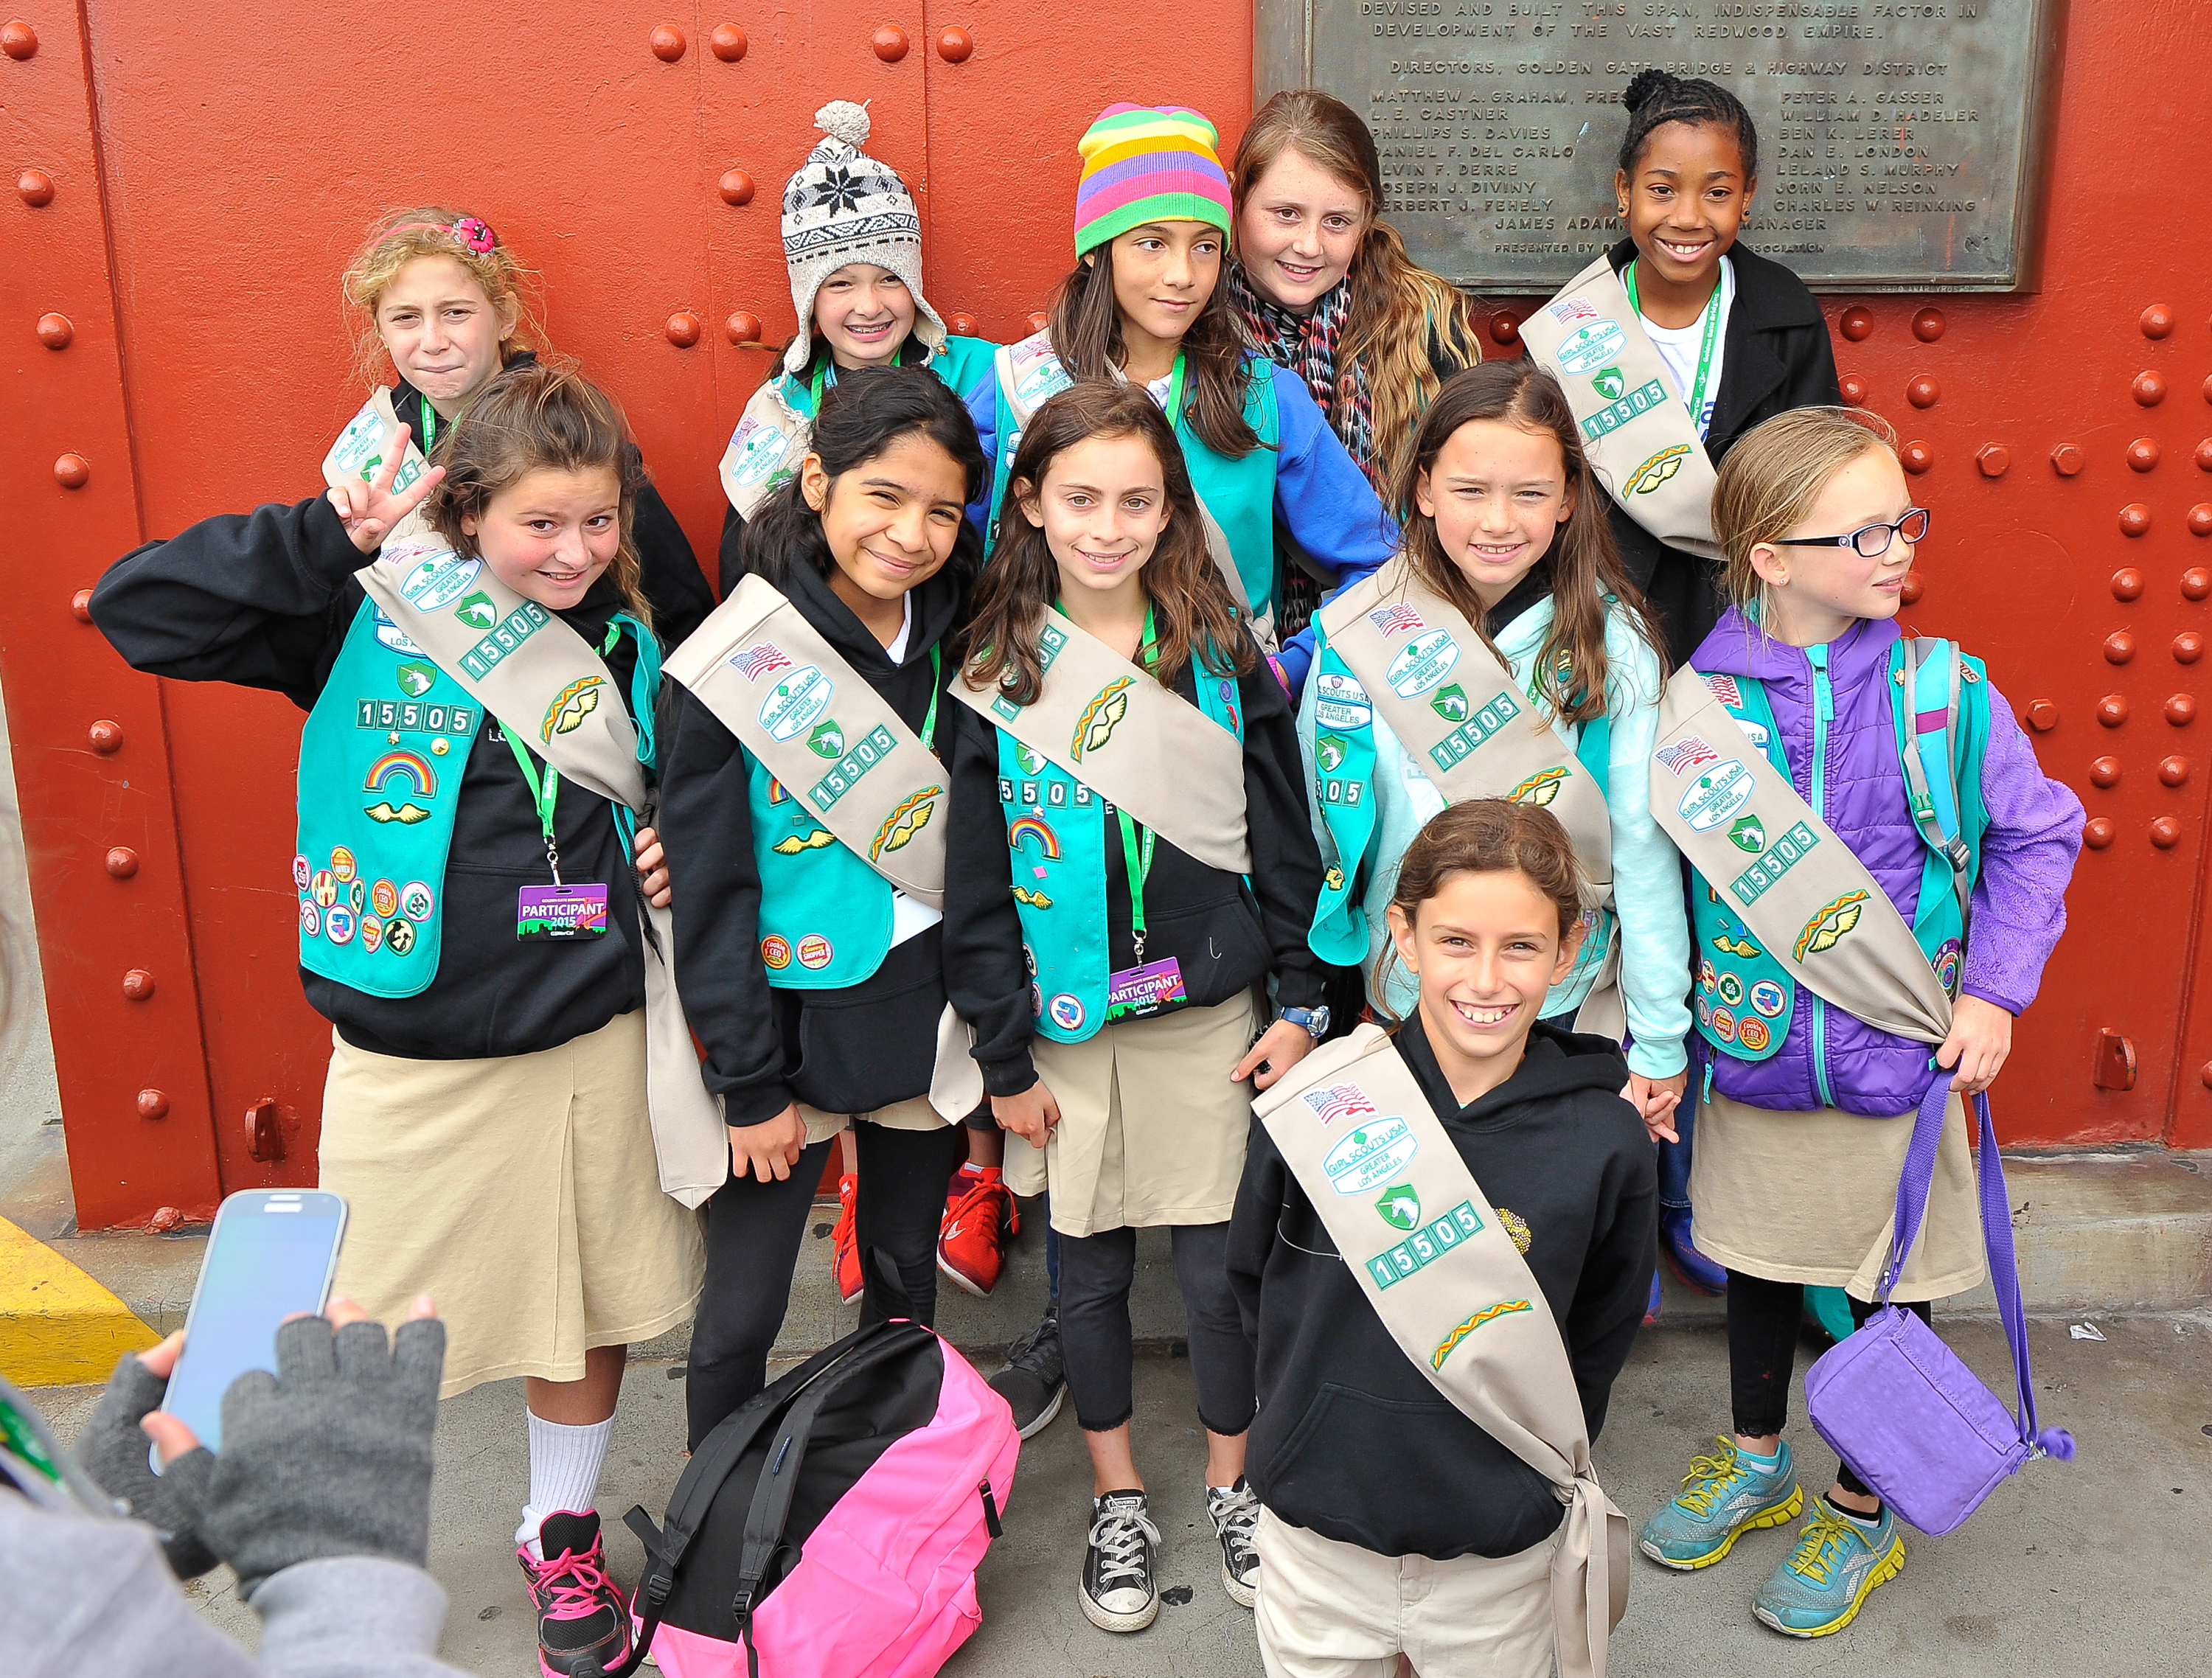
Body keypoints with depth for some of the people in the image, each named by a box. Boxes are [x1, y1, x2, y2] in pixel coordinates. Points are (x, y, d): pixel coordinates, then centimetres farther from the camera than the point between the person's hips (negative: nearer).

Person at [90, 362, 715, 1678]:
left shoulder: (625, 646, 4)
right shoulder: (370, 621, -7)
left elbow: (679, 807, 20)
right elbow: (137, 607, -14)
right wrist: (333, 537, -21)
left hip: (590, 1044, 3)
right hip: (410, 1060, -2)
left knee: (587, 1306, 15)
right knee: (380, 1333, 10)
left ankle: (564, 1536, 39)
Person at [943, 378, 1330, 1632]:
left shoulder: (1224, 658, -3)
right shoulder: (997, 677, -4)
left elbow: (1283, 844, 1)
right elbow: (976, 885, -2)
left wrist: (1299, 1006, -2)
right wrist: (1005, 1058, -3)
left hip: (1211, 1018, 0)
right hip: (1067, 1027, 1)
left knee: (1220, 1265, 7)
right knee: (1091, 1269, 12)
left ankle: (1234, 1485, 31)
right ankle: (1120, 1501, 32)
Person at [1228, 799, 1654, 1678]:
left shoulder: (1603, 1139, -12)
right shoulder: (1320, 1103, -12)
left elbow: (1599, 1341, 2)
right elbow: (1252, 1277, 4)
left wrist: (1536, 1463, 0)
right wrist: (1322, 1403, 3)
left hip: (1500, 1554, 0)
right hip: (1317, 1537, 1)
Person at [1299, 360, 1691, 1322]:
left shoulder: (1611, 644, -10)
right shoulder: (1363, 637, -9)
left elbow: (1642, 846, -7)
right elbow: (1324, 827, -1)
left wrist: (1662, 1041, -4)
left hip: (1572, 1007, 0)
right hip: (1409, 1003, 1)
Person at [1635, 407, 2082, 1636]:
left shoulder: (1945, 694, -11)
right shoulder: (1702, 701, -11)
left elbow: (2037, 836, 0)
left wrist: (1994, 990, -9)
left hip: (1900, 1066, -1)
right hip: (1750, 1058, 1)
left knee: (1891, 1286, 14)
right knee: (1758, 1260, 21)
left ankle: (1867, 1510, 37)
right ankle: (1758, 1462, 46)